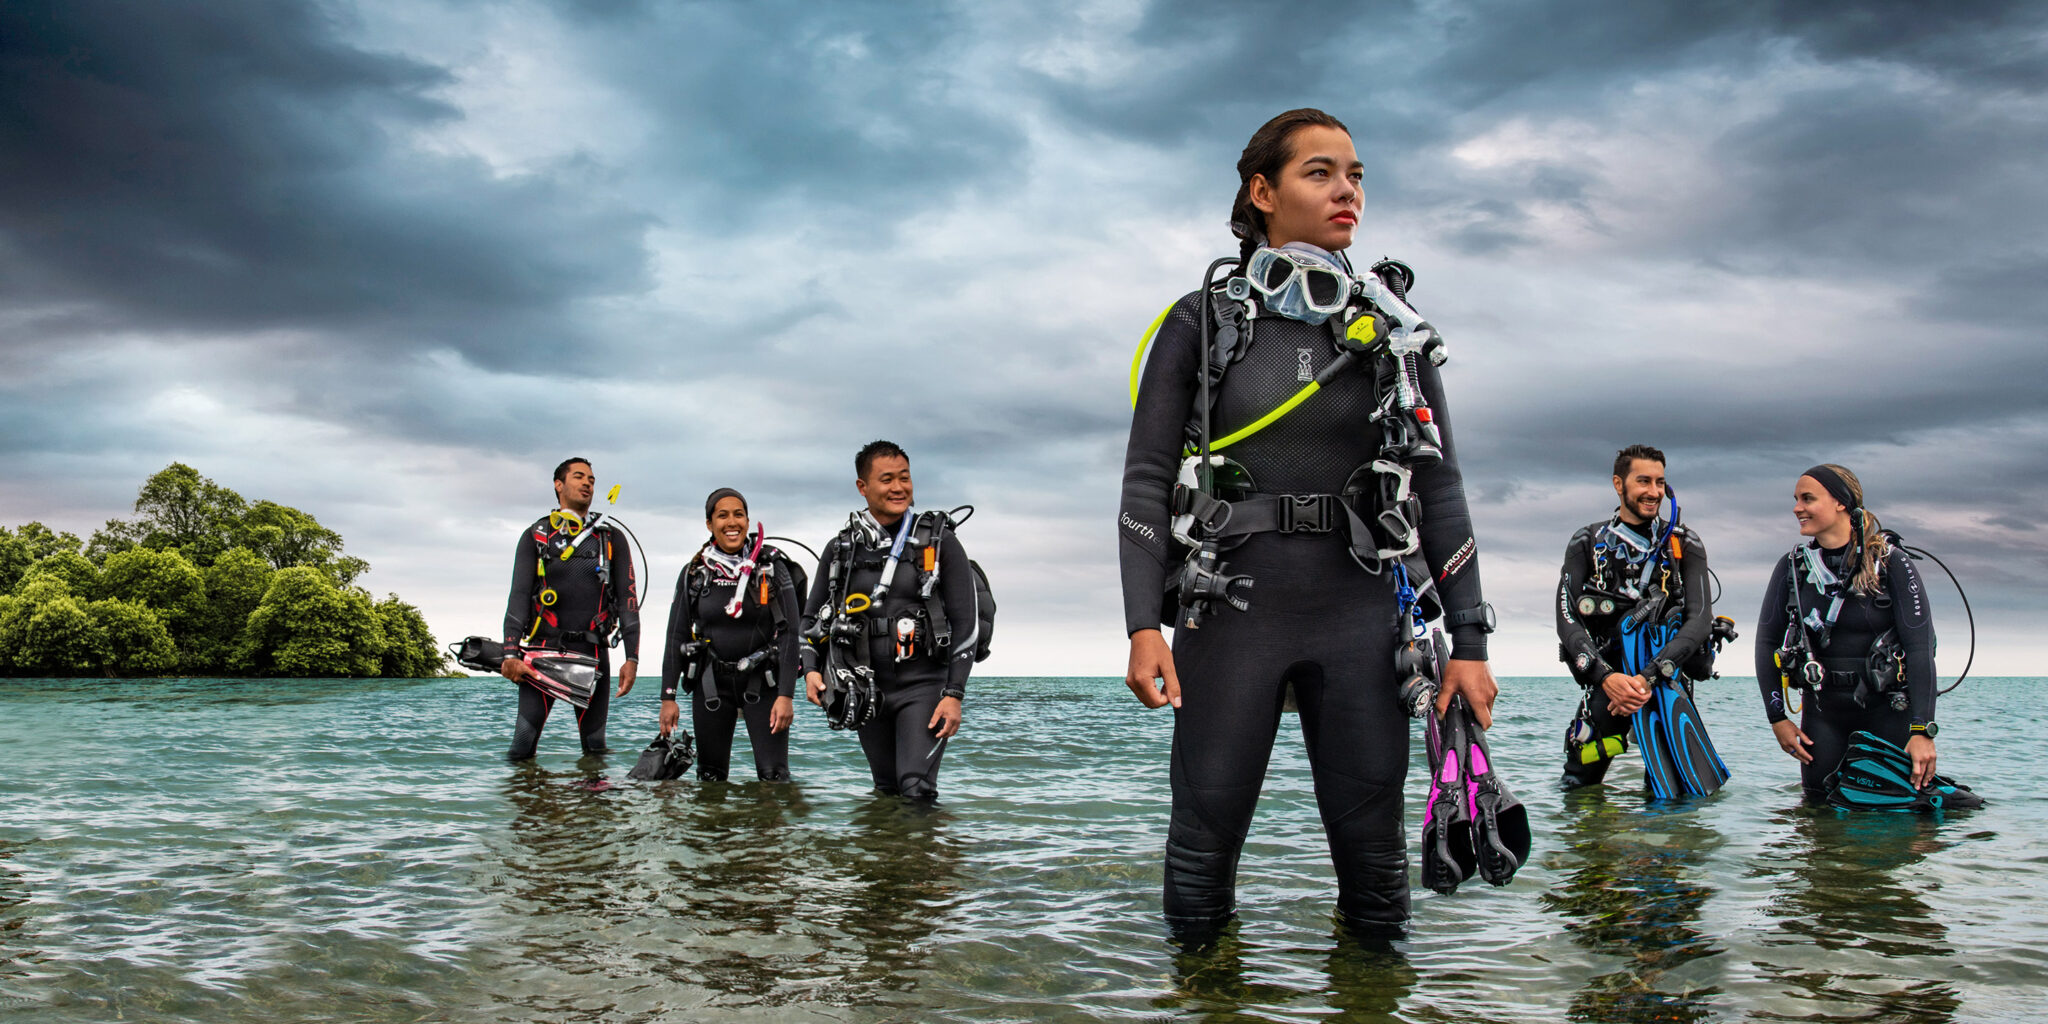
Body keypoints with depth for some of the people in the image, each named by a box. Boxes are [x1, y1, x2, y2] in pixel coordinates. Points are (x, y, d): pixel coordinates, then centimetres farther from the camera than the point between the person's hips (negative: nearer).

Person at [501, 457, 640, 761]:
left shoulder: (612, 539, 13)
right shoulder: (535, 536, 10)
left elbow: (628, 598, 7)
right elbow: (519, 595, 1)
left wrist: (632, 658, -3)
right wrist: (510, 654, -11)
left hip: (593, 654, 1)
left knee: (595, 746, 2)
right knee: (523, 743, -10)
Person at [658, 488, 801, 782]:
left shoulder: (772, 567, -4)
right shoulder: (695, 573, 2)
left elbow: (789, 633, -7)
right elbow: (676, 637, 6)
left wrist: (786, 695, -15)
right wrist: (668, 697, 1)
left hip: (762, 682, -2)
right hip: (711, 683, 2)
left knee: (773, 774, -11)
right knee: (710, 776, 6)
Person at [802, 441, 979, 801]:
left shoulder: (940, 543, -2)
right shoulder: (840, 549, 7)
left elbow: (966, 622, -4)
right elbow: (812, 617, 16)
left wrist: (954, 694, -11)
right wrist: (811, 669, -2)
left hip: (922, 686, -4)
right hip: (866, 692, 4)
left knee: (916, 790, -17)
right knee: (887, 791, 12)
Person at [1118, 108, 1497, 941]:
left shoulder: (1394, 327, 7)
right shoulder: (1201, 322, 2)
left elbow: (1440, 487, 7)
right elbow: (1146, 478, 0)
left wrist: (1469, 640, 2)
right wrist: (1143, 624, -11)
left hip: (1360, 619, 2)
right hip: (1232, 614, -1)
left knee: (1373, 853, 4)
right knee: (1204, 843, 2)